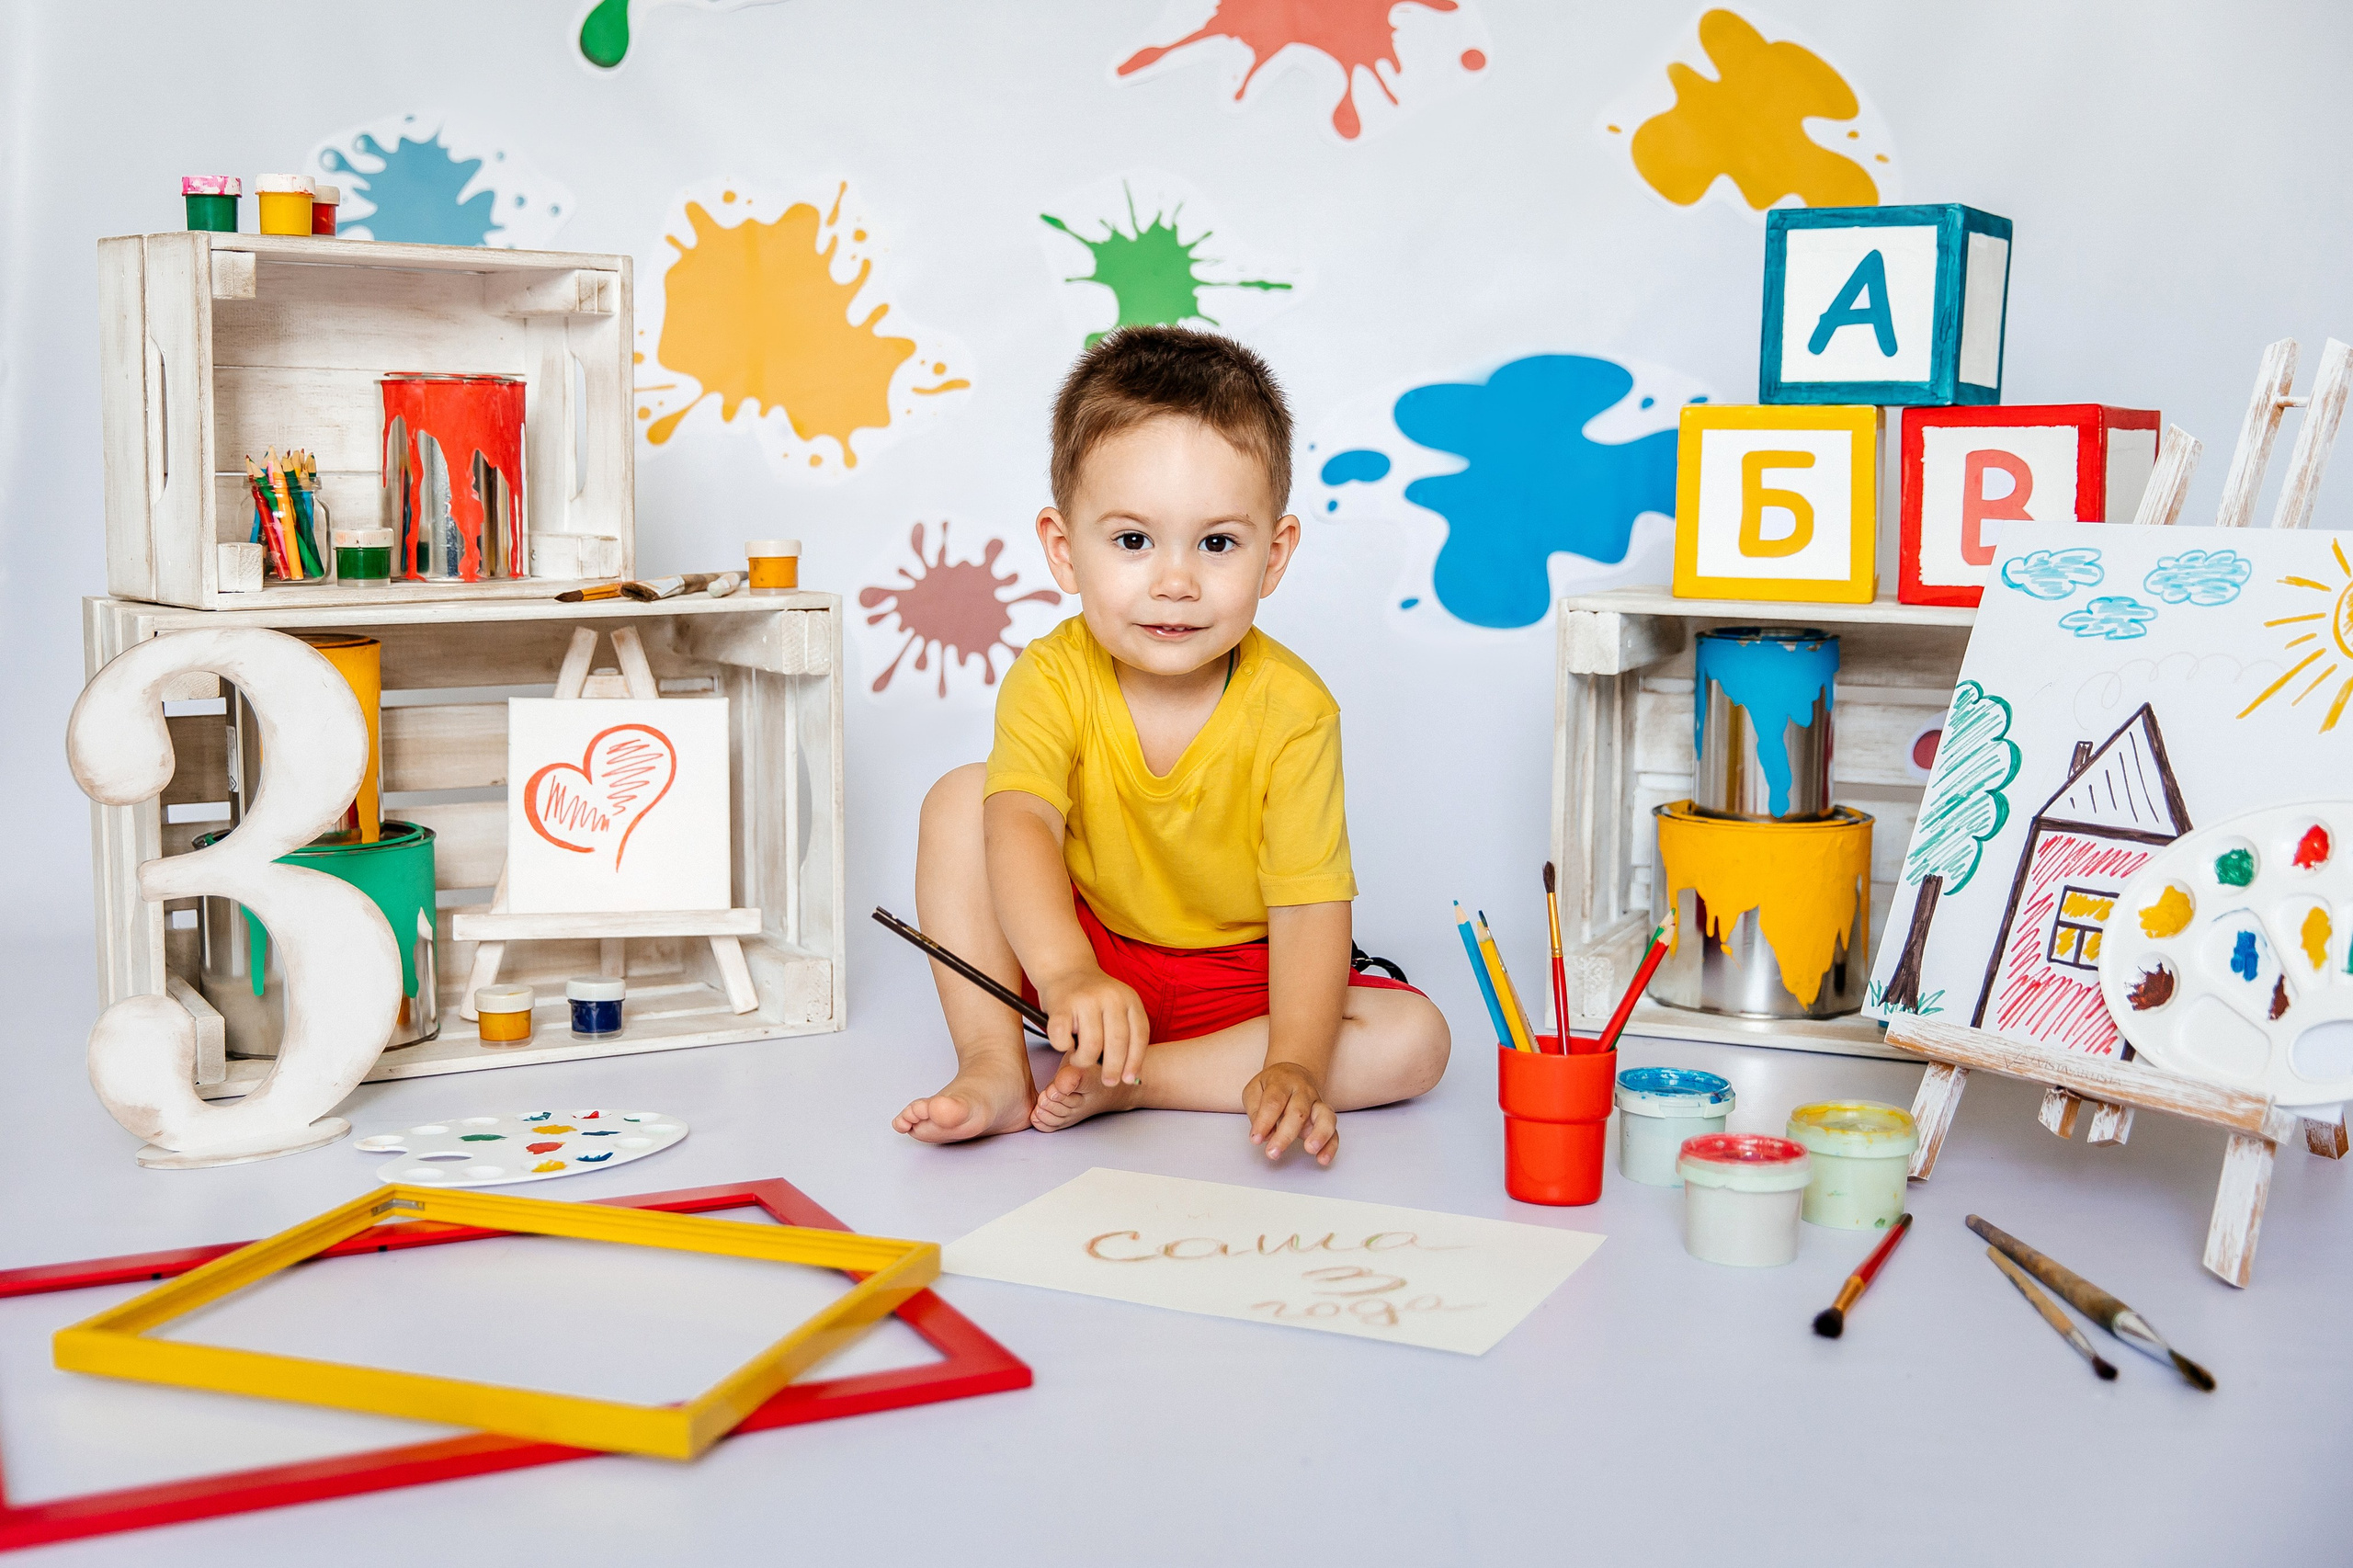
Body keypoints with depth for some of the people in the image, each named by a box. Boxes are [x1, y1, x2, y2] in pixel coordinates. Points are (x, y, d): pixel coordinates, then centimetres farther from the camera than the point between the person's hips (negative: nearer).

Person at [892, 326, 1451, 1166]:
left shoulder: (1292, 709, -20)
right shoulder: (1052, 678, -17)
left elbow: (1309, 906, -24)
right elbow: (1022, 824, -35)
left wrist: (1294, 1065, -41)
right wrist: (1066, 973, -55)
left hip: (1240, 982, 0)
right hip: (1082, 948, 0)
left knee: (1414, 1041, -25)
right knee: (960, 796, -18)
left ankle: (1117, 1082, -25)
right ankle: (994, 1064, -21)